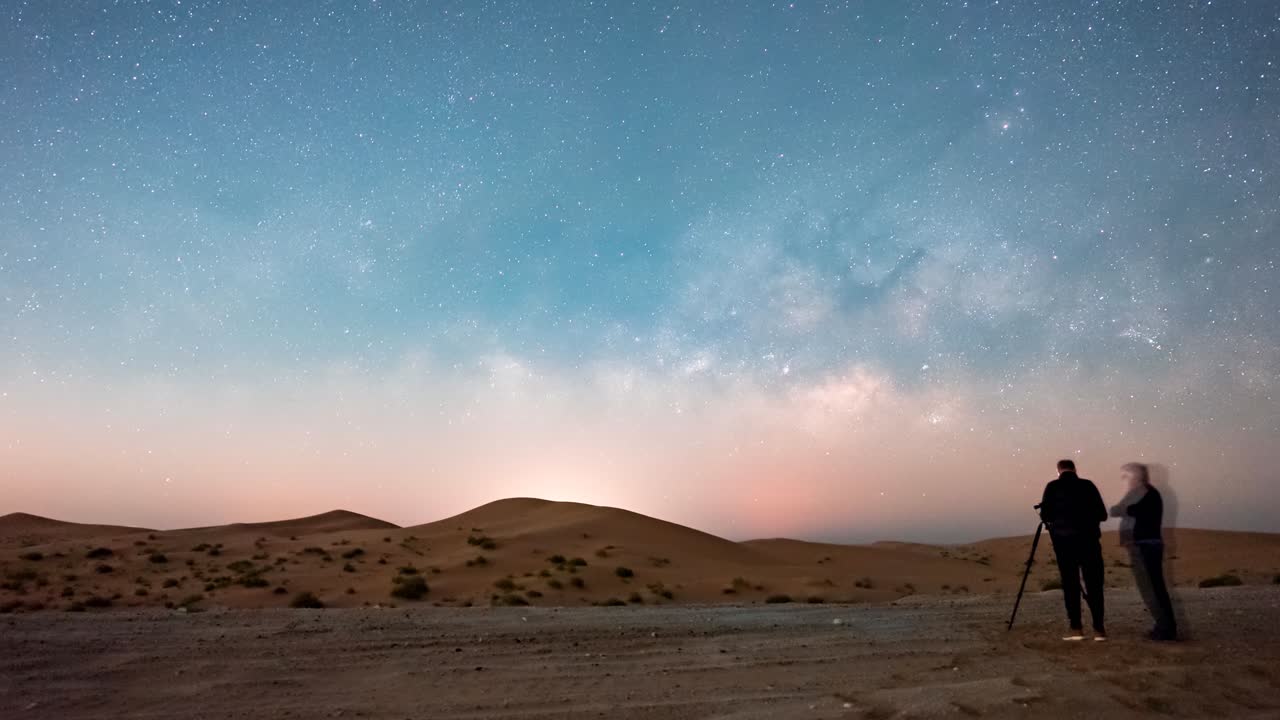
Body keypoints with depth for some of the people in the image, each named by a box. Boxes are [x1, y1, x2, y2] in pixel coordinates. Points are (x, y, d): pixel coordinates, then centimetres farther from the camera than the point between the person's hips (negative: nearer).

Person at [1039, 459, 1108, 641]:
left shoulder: (1053, 486, 1)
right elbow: (1102, 515, 5)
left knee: (1070, 585, 3)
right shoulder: (1088, 485, 5)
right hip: (1088, 540, 1)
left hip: (1064, 540, -1)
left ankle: (1076, 628, 0)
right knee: (1094, 585, 5)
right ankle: (1099, 629, 3)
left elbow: (1045, 515, -2)